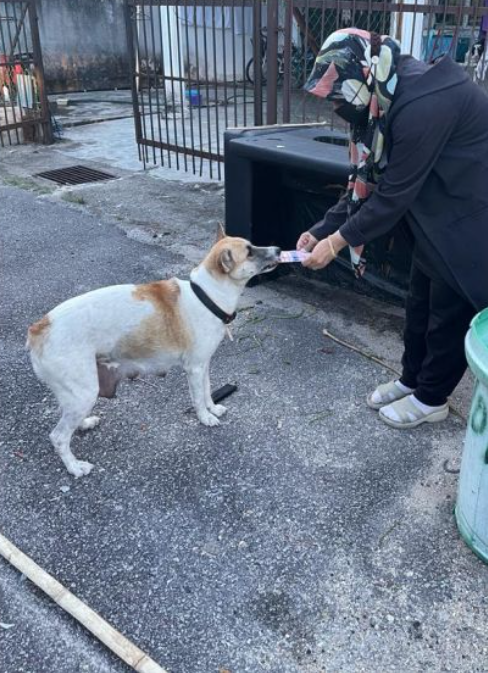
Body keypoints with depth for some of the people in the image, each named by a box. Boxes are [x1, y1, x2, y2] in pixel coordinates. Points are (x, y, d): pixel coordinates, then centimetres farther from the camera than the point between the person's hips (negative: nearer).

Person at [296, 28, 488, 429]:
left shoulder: (423, 103, -31)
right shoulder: (387, 101, 0)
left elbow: (394, 194, -27)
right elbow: (367, 182, 3)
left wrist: (337, 242, -19)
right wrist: (322, 230, -1)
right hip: (438, 215, 9)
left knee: (450, 310, 4)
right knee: (421, 302, 17)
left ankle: (431, 398, 22)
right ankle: (412, 379, 34)